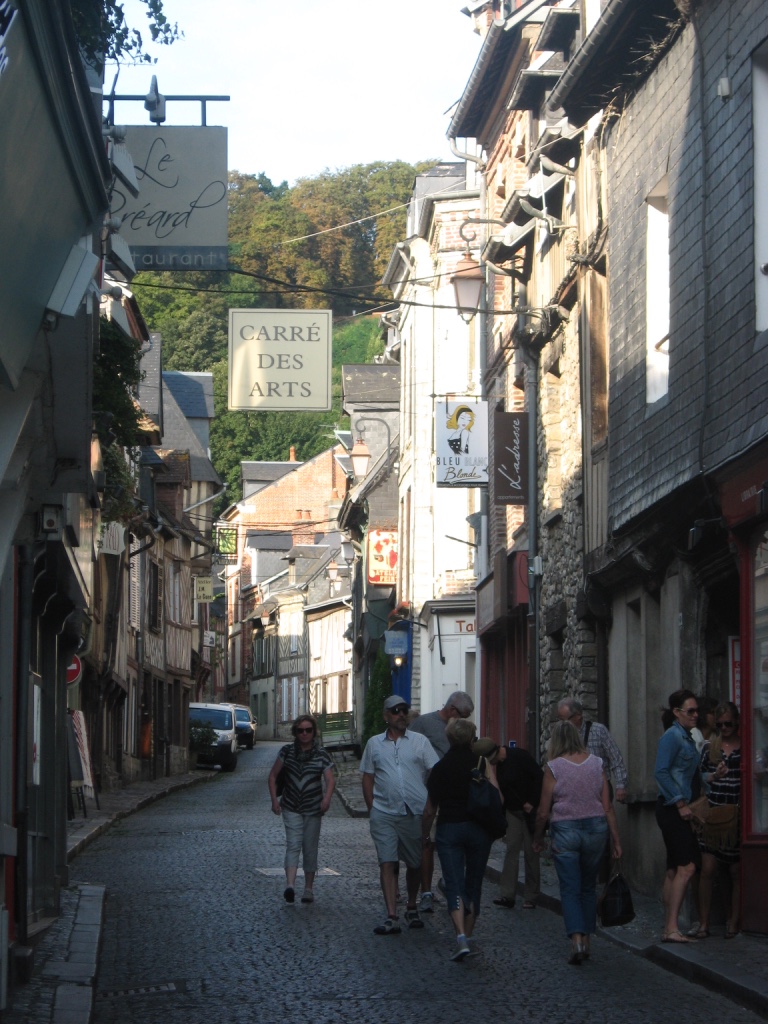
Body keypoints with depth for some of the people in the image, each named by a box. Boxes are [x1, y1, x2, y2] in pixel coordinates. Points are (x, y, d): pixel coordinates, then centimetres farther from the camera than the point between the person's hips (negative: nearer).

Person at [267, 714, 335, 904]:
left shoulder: (322, 755, -2)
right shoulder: (287, 751, 1)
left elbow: (330, 780, -11)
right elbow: (273, 776, 8)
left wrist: (327, 797, -30)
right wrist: (274, 799, -4)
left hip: (313, 809, 0)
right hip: (291, 808, 0)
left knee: (310, 849, 6)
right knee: (293, 845, -15)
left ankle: (309, 889, 17)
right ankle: (290, 885, -27)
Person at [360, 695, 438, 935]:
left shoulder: (420, 741, 5)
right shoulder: (374, 744, 9)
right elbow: (367, 778, 12)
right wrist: (372, 810, 5)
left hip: (416, 813, 0)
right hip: (384, 814, 0)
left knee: (415, 864, 10)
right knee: (387, 863, -9)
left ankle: (412, 909, 29)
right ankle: (391, 917, -11)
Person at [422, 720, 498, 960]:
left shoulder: (440, 767, 2)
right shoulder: (481, 762, -2)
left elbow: (430, 809, 7)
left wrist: (425, 834, 21)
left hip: (448, 829, 0)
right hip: (478, 829, 0)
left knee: (454, 886, -5)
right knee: (473, 884, 14)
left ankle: (461, 938, -23)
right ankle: (468, 936, 20)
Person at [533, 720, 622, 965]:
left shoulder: (554, 767, -5)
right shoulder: (596, 764, 3)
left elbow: (543, 811, -3)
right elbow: (608, 806, 1)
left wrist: (538, 838, 12)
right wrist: (615, 839, 8)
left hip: (565, 831, -3)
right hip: (596, 828, 3)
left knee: (570, 890, 1)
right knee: (588, 887, 17)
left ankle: (577, 938, -16)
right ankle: (586, 940, 19)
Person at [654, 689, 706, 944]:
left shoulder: (687, 738, 17)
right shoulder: (672, 736, -11)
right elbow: (661, 772, -18)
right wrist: (680, 804, -18)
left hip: (680, 810, 10)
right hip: (671, 808, -10)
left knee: (674, 870, 10)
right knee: (686, 866, -16)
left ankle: (669, 928, 12)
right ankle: (672, 928, -19)